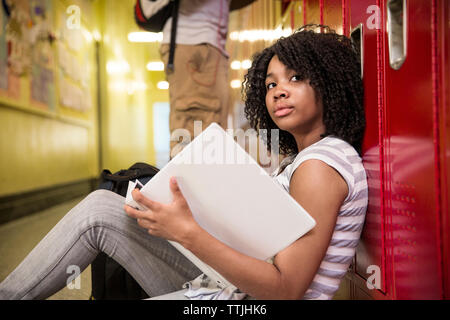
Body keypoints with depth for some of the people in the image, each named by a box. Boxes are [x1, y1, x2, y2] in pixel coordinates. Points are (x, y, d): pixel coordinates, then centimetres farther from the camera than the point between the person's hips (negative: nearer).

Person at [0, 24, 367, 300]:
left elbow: (287, 289, -22)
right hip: (225, 285, 9)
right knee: (100, 207, 2)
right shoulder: (300, 160, 14)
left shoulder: (320, 165, -16)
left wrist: (188, 233, -27)